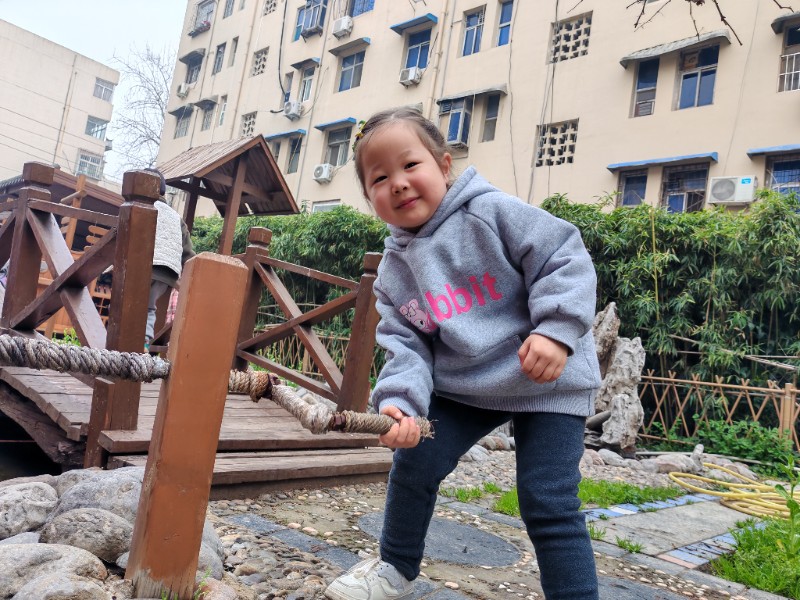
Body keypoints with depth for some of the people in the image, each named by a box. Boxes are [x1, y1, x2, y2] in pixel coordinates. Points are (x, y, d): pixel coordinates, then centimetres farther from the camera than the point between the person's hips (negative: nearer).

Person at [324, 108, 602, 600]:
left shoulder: (492, 212, -14)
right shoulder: (395, 270, 2)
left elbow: (566, 258, -15)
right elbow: (406, 345, -1)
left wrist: (556, 330, -27)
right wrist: (399, 401, -19)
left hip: (548, 380, -5)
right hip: (462, 387, 5)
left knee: (548, 502, -10)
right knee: (414, 462, 4)